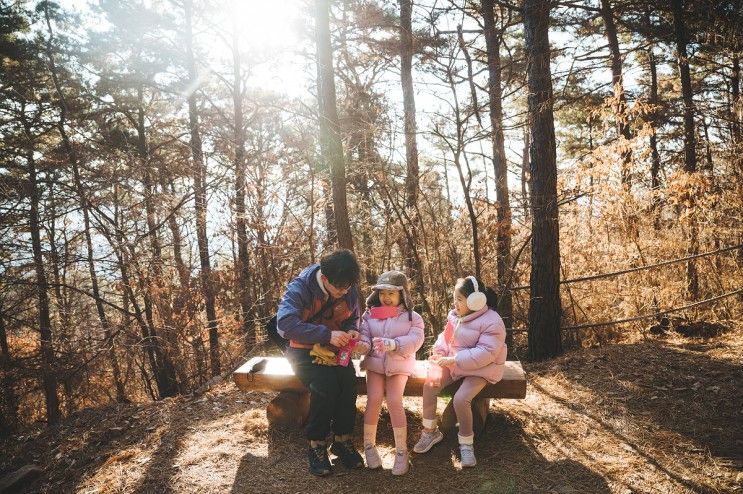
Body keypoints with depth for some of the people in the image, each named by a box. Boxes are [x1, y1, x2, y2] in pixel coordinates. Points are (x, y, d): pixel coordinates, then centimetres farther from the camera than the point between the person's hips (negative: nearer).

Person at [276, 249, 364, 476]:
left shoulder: (350, 290, -5)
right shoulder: (300, 287, -20)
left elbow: (353, 317, 14)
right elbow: (285, 323, -33)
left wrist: (352, 331, -11)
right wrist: (327, 334, -36)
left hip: (333, 348, 4)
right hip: (303, 349, -4)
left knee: (348, 378, -26)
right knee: (325, 383, -31)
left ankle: (342, 440, -8)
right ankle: (316, 444, -12)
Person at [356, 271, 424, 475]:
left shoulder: (412, 317, 2)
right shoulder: (369, 314, 7)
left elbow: (415, 340, -11)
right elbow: (364, 336, 0)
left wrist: (392, 344, -27)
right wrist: (363, 345, -25)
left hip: (399, 364, -1)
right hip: (374, 362, 2)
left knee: (394, 401, -18)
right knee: (374, 399, -16)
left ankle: (402, 451, -5)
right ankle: (369, 445, 2)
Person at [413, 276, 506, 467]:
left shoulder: (492, 322, -20)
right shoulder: (455, 315, 4)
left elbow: (485, 353, -27)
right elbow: (445, 338, 9)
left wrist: (454, 360, -29)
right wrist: (438, 356, -12)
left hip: (480, 369, -6)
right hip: (454, 364, 7)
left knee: (460, 399, -28)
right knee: (429, 385, -14)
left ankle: (466, 443, -3)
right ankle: (430, 431, 6)